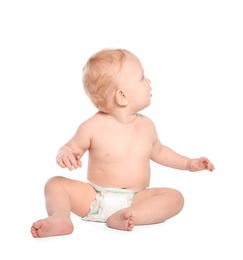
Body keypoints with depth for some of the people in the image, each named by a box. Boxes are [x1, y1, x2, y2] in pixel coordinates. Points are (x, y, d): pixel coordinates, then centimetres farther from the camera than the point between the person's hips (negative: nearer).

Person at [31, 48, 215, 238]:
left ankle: (123, 217, -35)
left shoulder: (146, 125, 3)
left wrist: (188, 163, 18)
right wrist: (64, 155, -24)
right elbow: (70, 148, 0)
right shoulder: (93, 127, -11)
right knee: (55, 183, -14)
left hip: (135, 200, 2)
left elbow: (158, 151, 21)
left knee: (175, 197, -20)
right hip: (94, 199, -2)